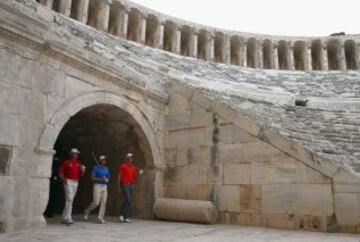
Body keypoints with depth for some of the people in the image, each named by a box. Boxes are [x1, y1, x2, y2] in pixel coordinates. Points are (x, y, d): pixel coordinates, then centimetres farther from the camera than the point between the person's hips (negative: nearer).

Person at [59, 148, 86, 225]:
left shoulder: (78, 163, 14)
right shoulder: (66, 162, -3)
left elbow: (80, 173, 18)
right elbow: (60, 172, -4)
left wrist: (82, 170, -3)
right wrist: (64, 180, -17)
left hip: (76, 182, 7)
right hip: (68, 182, -7)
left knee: (70, 200, 10)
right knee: (69, 200, -13)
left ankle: (64, 218, 20)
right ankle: (68, 219, -13)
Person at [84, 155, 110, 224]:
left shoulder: (106, 168, 14)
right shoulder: (96, 167, -2)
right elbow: (92, 178, -8)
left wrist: (107, 180, -5)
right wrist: (101, 179, -17)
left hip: (104, 186, 5)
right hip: (97, 185, -5)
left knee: (103, 202, -3)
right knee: (96, 202, -8)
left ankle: (100, 217, 2)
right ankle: (87, 211, 19)